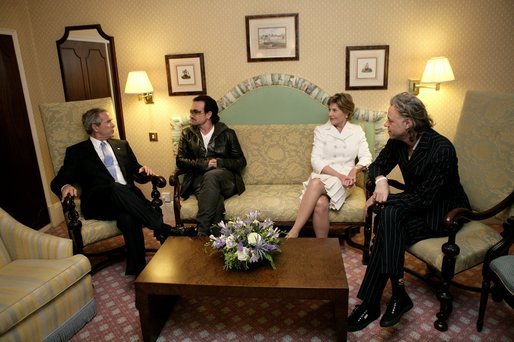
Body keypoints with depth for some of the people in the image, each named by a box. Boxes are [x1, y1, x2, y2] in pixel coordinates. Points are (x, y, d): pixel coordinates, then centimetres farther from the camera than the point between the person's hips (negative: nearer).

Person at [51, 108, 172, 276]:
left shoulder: (122, 145, 25)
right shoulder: (76, 152, 14)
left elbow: (134, 170, 28)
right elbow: (57, 181, 9)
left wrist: (142, 169, 3)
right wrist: (66, 186, -16)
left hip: (128, 197, 3)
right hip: (98, 204, -2)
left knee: (127, 218, -35)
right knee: (116, 188, -38)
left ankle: (137, 271, -32)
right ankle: (162, 228, -36)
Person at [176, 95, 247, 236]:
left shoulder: (227, 133, 11)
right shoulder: (187, 133, 16)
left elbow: (241, 161, 8)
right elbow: (180, 161, 7)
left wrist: (218, 162, -10)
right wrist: (204, 164, -11)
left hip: (225, 180, -1)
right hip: (199, 180, 1)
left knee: (211, 175, -38)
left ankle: (201, 233, -42)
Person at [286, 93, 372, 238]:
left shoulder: (357, 131, 12)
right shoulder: (321, 130, 8)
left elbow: (366, 157, 5)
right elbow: (316, 160, -3)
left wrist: (354, 170, -18)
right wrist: (339, 175, -16)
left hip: (344, 180, 0)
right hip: (321, 176, 1)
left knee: (316, 184, -35)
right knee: (320, 204, -35)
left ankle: (293, 233, -34)